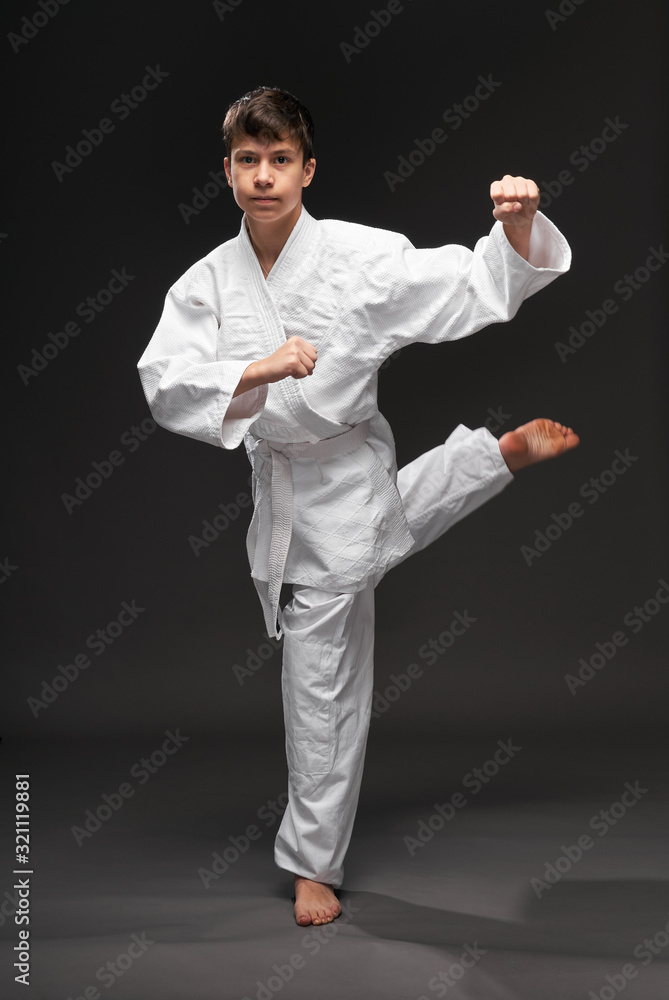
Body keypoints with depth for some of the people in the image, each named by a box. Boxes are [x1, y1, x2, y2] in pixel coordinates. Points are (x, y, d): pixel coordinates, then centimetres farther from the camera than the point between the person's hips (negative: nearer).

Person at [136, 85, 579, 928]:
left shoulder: (362, 256, -15)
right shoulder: (208, 282, -5)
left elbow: (481, 287, -14)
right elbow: (164, 382, -16)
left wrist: (518, 226, -33)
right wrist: (258, 370, -31)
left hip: (346, 474, -4)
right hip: (275, 481, 4)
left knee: (319, 690, 3)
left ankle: (313, 863, 24)